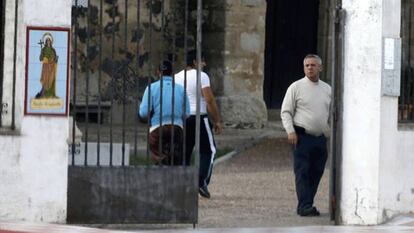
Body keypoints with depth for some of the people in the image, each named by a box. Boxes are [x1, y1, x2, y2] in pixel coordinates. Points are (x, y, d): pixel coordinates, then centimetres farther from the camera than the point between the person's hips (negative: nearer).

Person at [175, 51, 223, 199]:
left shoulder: (177, 77, 11)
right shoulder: (201, 76, -8)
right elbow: (209, 100, -13)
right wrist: (217, 121, -8)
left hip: (181, 119, 6)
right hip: (199, 117, -6)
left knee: (184, 153, 10)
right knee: (208, 150, 4)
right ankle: (202, 181, -11)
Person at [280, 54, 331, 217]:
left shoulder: (327, 89, 12)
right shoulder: (296, 87, 0)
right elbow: (285, 112, -1)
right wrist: (290, 131, -13)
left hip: (320, 138, 5)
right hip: (302, 136, -5)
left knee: (316, 173, 5)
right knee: (302, 172, -9)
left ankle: (305, 206, 12)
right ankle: (305, 206, -13)